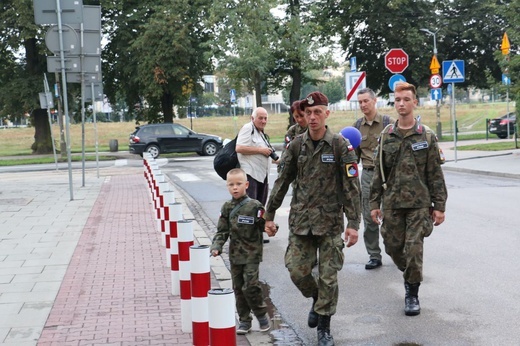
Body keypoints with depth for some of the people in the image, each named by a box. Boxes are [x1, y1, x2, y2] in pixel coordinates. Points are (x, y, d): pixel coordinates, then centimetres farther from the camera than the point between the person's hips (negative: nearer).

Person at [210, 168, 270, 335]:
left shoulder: (254, 206, -9)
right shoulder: (227, 208, 3)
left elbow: (265, 226, -6)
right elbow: (222, 231, 6)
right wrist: (216, 246, -8)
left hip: (252, 253, -5)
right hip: (235, 254, 5)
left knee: (250, 286, -11)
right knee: (238, 288, 10)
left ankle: (262, 314, 12)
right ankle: (244, 320, 22)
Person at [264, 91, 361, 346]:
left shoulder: (340, 146, -6)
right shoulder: (296, 146, 2)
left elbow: (351, 187, -7)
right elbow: (281, 182, 8)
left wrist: (353, 223, -12)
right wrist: (269, 215, 7)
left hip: (330, 221, -3)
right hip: (300, 220, 3)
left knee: (328, 276, 1)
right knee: (297, 270, 1)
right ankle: (316, 299, 33)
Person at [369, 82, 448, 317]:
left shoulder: (426, 136, 0)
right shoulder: (386, 136, 6)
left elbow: (435, 174, 0)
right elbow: (379, 173, 9)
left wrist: (439, 205, -3)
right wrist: (374, 203, 5)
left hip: (419, 203, -3)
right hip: (392, 203, 3)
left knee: (413, 249, -6)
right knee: (393, 247, 8)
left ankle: (412, 295, 11)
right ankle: (410, 276, 38)